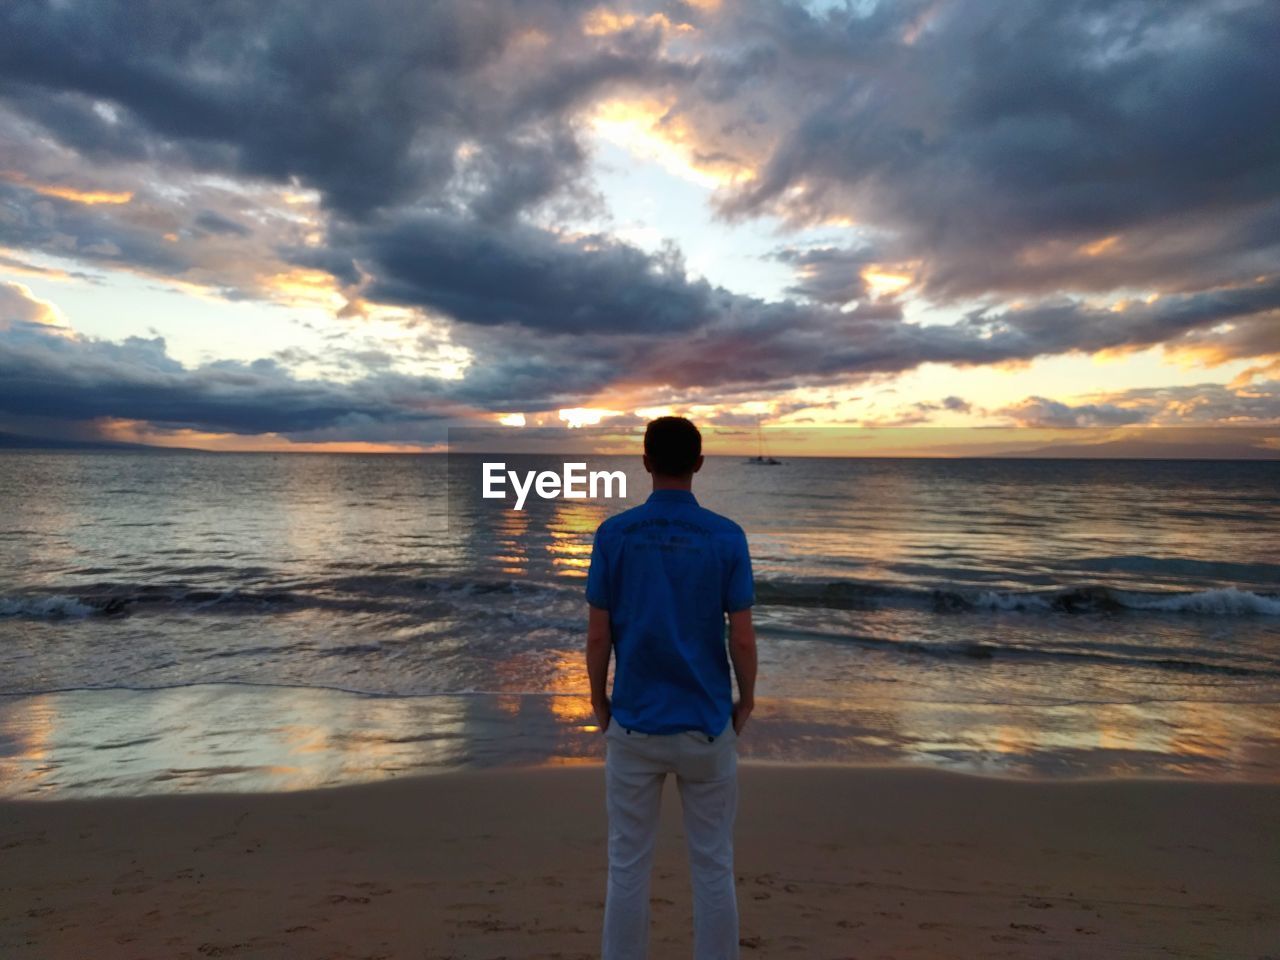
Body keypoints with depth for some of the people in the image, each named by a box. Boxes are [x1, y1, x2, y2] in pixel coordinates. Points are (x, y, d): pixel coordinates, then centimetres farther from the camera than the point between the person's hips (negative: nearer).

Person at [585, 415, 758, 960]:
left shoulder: (613, 534, -9)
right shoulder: (727, 537, -9)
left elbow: (598, 635, -6)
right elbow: (742, 638, -8)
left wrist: (598, 697, 10)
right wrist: (747, 700, 9)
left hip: (634, 722, 0)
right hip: (707, 724, 0)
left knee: (628, 866, 13)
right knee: (713, 867, 14)